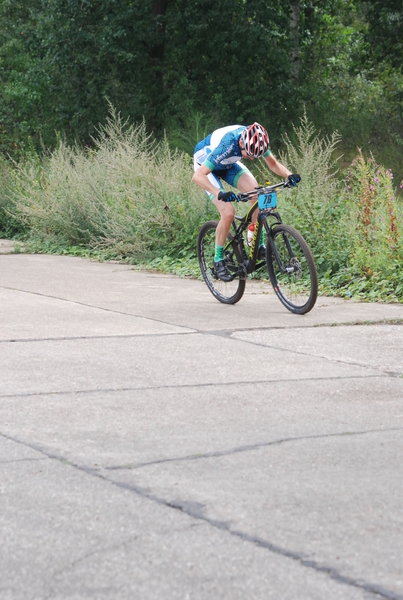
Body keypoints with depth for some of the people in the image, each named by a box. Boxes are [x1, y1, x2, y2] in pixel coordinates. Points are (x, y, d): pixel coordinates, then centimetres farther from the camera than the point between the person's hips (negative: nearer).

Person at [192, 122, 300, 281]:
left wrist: (289, 175, -27)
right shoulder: (227, 146, -42)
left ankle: (258, 245, -3)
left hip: (228, 164, 6)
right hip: (205, 164, -6)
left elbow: (273, 164, -7)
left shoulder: (256, 140, -25)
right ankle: (218, 259, -3)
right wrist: (219, 193, -59)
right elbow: (198, 176, -45)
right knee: (228, 212, -22)